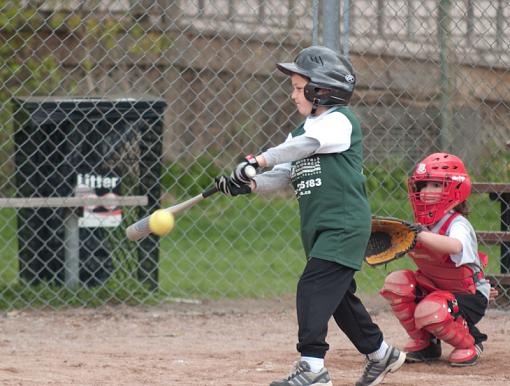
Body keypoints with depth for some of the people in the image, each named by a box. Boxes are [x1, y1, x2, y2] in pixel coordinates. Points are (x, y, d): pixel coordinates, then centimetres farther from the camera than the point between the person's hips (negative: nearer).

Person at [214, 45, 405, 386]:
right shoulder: (306, 128, 17)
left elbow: (305, 144, -26)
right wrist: (249, 184, -8)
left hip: (345, 225, -9)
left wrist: (259, 160, -32)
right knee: (338, 295, 15)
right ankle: (380, 354, 30)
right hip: (318, 227, 9)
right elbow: (283, 176, 10)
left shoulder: (340, 120, -9)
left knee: (314, 287, -18)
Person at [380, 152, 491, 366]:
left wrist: (421, 236, -59)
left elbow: (455, 246, -52)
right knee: (396, 282, -13)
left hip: (470, 296, -8)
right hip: (434, 289, 8)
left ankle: (470, 342, -1)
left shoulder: (458, 225, -25)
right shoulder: (424, 224, -2)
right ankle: (424, 343, 4)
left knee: (430, 312, -34)